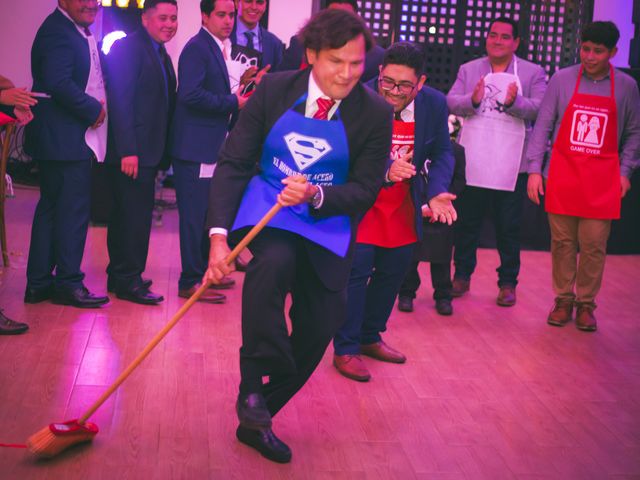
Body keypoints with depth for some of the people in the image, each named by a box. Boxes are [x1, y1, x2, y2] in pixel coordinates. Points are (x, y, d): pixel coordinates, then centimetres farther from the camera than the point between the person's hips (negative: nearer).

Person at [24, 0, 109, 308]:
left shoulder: (80, 33, 17)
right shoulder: (57, 31, -14)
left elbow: (90, 80, 20)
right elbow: (59, 83, -24)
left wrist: (96, 107, 2)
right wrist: (93, 110, -14)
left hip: (67, 138, 10)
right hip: (66, 138, -10)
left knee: (52, 207, 13)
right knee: (74, 208, -5)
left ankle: (39, 283, 20)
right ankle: (68, 283, 4)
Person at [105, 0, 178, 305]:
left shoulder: (161, 54, 17)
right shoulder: (128, 48, -11)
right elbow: (120, 101, -18)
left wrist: (162, 153, 10)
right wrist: (128, 150, -23)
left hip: (148, 151, 9)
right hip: (131, 152, -9)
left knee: (131, 215, 15)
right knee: (134, 215, -6)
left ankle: (120, 276, 24)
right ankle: (128, 282, 3)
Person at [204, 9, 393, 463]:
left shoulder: (375, 113, -9)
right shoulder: (274, 89, -8)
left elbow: (365, 190, -7)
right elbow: (234, 162, -8)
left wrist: (316, 195, -29)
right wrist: (219, 235, -20)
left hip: (328, 221, 2)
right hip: (267, 206, -2)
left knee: (318, 329, -1)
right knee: (273, 261, -35)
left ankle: (256, 418, 20)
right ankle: (254, 387, -20)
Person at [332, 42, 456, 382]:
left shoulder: (435, 104, -8)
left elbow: (441, 153, 0)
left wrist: (437, 193, -19)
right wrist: (384, 171, -41)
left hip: (403, 208, 5)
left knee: (392, 273, 15)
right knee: (355, 274, -5)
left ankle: (370, 337, 35)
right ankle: (345, 350, 8)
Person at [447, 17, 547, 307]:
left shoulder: (533, 73, 3)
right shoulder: (468, 69, 7)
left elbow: (540, 109, -10)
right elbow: (451, 103, -5)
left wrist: (515, 102, -29)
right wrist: (472, 100, -26)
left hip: (511, 165, -2)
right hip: (471, 162, 2)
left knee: (509, 228, 6)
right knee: (466, 223, 12)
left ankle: (508, 283, 16)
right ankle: (462, 276, 26)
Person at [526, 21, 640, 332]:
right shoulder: (561, 79, 0)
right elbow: (543, 125, 2)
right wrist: (534, 169, -2)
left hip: (602, 179, 0)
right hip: (563, 174, 0)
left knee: (594, 245, 0)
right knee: (562, 241, 5)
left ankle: (586, 303, 15)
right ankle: (563, 299, 19)